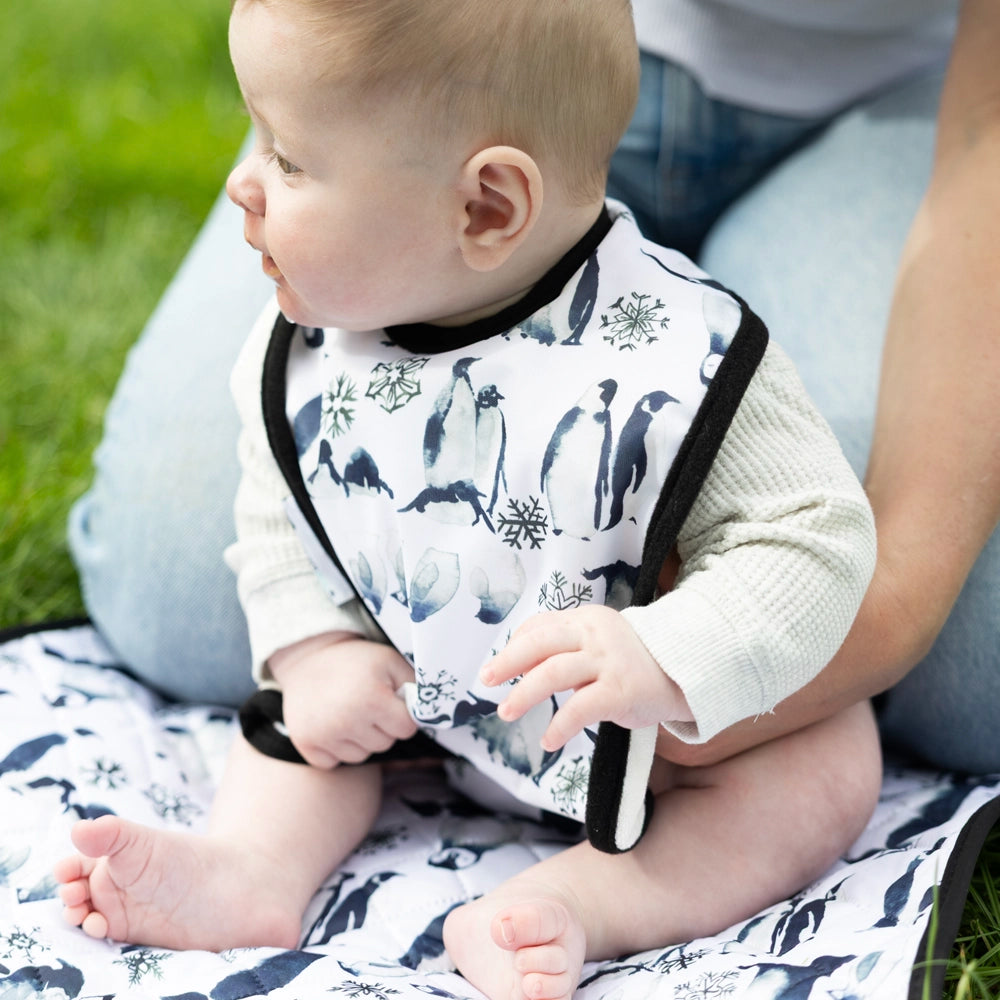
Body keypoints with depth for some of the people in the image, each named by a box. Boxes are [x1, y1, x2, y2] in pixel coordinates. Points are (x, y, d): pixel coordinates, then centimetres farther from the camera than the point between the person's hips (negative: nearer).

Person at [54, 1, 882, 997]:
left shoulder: (673, 356, -34)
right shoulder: (308, 344, -16)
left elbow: (816, 537, -31)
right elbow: (277, 509, -1)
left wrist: (663, 662, -46)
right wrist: (314, 654, -16)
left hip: (676, 724, -4)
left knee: (831, 765, -21)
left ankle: (573, 902, -31)